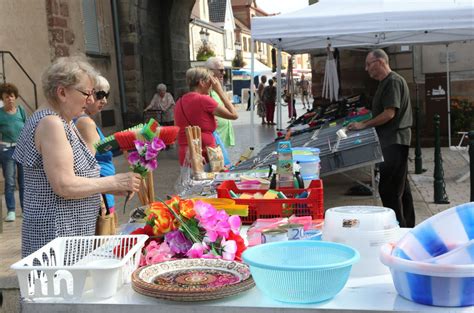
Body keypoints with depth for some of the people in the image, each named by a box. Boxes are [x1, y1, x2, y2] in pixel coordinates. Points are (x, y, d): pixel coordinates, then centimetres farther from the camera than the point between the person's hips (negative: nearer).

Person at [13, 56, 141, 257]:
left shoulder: (64, 123, 15)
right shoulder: (50, 123, -15)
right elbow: (65, 186, -21)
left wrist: (113, 188, 6)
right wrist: (114, 182, -13)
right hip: (56, 234, -10)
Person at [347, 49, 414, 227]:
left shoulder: (393, 81, -14)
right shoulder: (385, 83, 17)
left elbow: (389, 113, -20)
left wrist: (364, 125, -14)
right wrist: (364, 122, 14)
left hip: (395, 140, -10)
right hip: (393, 140, 10)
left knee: (389, 188, -10)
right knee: (401, 186, 15)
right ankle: (407, 227, 23)